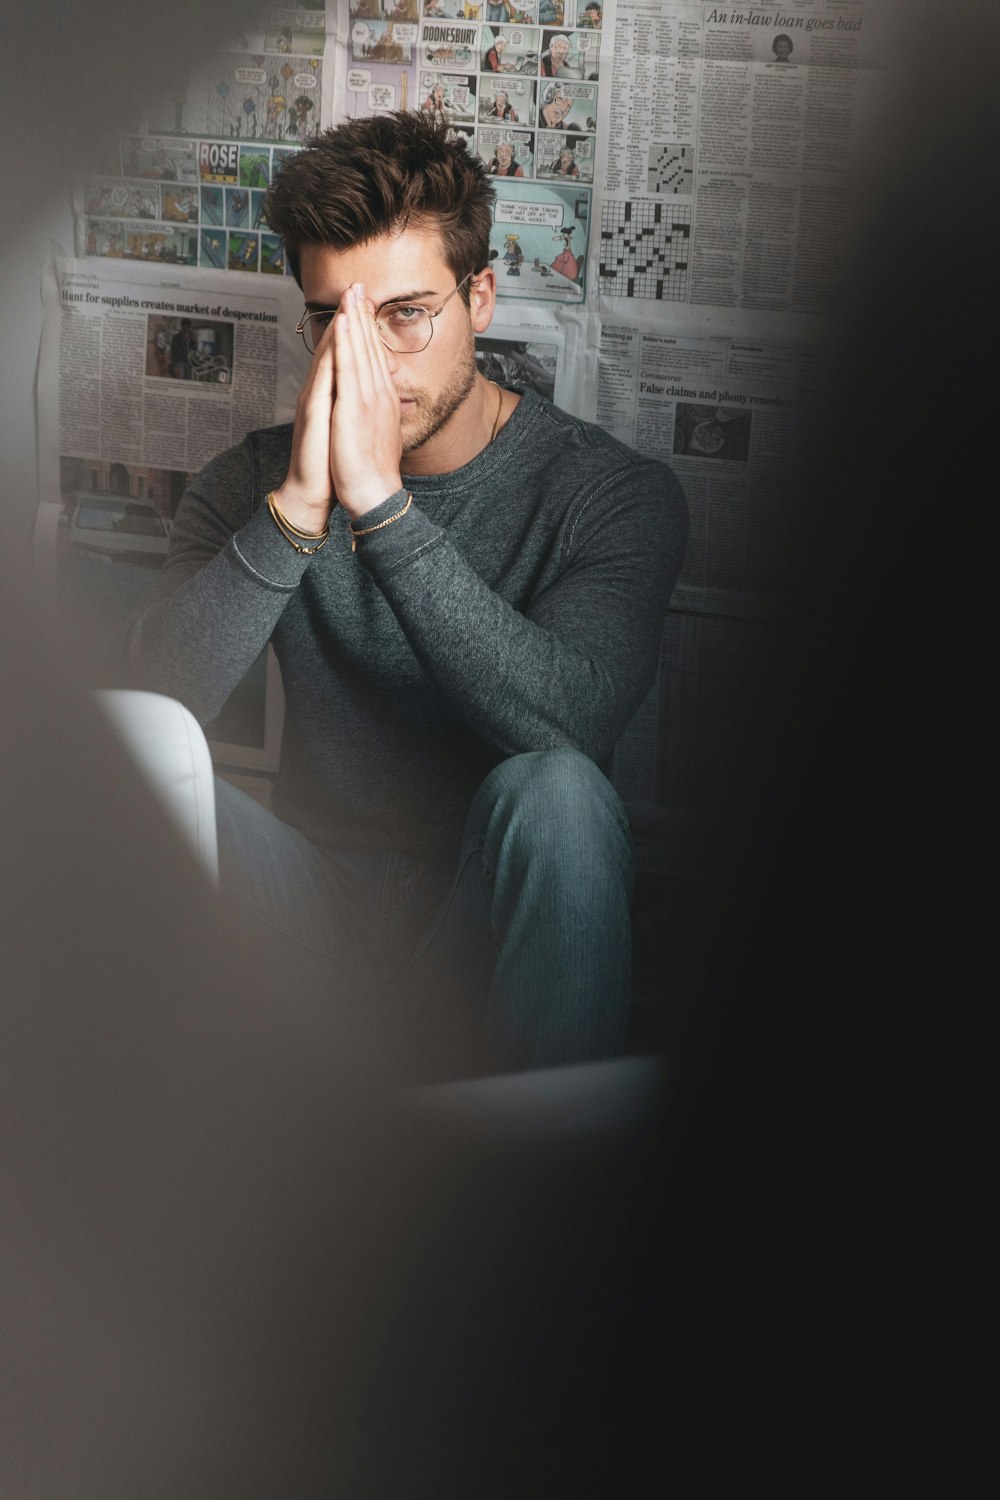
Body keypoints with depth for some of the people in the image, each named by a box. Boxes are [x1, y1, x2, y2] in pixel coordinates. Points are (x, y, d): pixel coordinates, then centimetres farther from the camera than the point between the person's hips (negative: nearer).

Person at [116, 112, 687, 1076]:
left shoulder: (613, 493, -7)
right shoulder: (255, 481, 2)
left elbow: (568, 722, -26)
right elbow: (158, 692, -14)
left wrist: (379, 499, -30)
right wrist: (298, 507, -27)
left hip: (496, 924, -2)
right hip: (319, 899, 2)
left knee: (555, 792, -34)